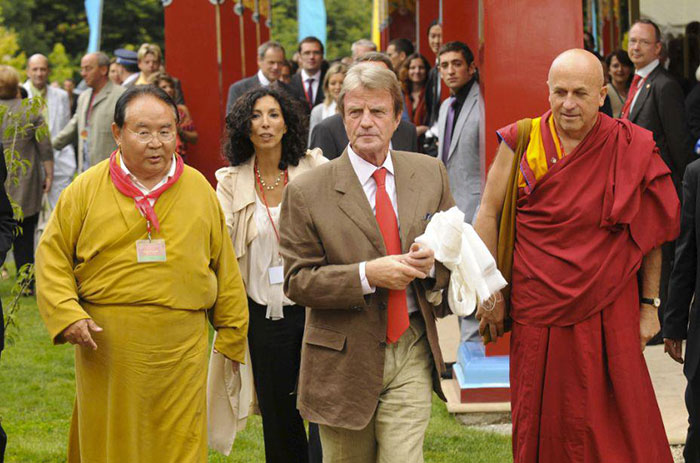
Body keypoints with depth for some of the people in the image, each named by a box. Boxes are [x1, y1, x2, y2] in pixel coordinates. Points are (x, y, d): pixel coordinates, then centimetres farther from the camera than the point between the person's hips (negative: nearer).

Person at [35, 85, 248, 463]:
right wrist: (68, 315, -10)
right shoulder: (85, 190, 3)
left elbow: (224, 268, 14)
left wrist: (231, 336, 14)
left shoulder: (199, 189, 9)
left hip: (181, 350, 1)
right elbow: (52, 259, 5)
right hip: (106, 351, -1)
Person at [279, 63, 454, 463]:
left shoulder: (431, 174, 5)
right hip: (344, 360, -1)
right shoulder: (306, 192, -6)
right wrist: (367, 275, -21)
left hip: (412, 354, 1)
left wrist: (432, 261, -10)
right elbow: (297, 281, -8)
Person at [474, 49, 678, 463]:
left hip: (609, 316, -1)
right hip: (538, 315, 1)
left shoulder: (632, 149, -3)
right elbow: (489, 215, 4)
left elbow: (651, 231, 5)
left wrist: (649, 304, 4)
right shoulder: (521, 142, -1)